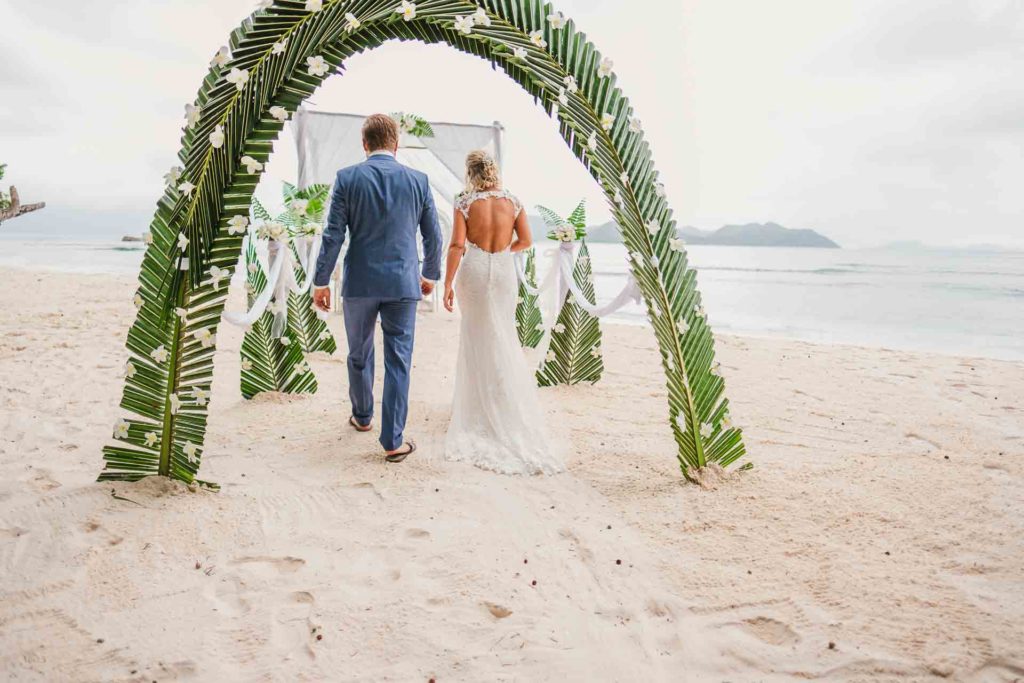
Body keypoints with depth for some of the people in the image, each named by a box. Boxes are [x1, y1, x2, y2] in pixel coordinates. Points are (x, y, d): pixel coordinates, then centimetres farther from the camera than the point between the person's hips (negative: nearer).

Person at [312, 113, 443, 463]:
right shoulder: (418, 180, 0)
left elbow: (333, 235, -6)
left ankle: (362, 416, 39)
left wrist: (321, 281, 3)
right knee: (398, 361, 4)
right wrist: (430, 275, 20)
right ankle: (393, 441, 5)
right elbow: (433, 237, 5)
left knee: (359, 355, 19)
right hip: (403, 284, 0)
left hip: (359, 283, 0)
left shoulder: (347, 178, -4)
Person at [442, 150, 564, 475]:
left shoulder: (464, 202, -7)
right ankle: (509, 401, 13)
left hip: (473, 270, -2)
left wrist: (447, 283, -9)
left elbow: (457, 245, -13)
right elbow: (526, 241, 3)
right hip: (504, 270, 2)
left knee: (477, 336, 13)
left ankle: (480, 398, 21)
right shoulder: (512, 201, 0)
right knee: (503, 336, 11)